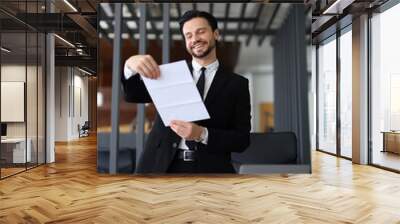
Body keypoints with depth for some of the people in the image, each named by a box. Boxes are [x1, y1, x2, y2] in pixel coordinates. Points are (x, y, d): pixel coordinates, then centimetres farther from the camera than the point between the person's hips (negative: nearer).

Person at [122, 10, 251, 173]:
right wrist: (130, 65, -24)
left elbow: (242, 139, -4)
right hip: (162, 165, 2)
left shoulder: (237, 84, 1)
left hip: (209, 168, -2)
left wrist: (202, 134, -20)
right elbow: (133, 95, -3)